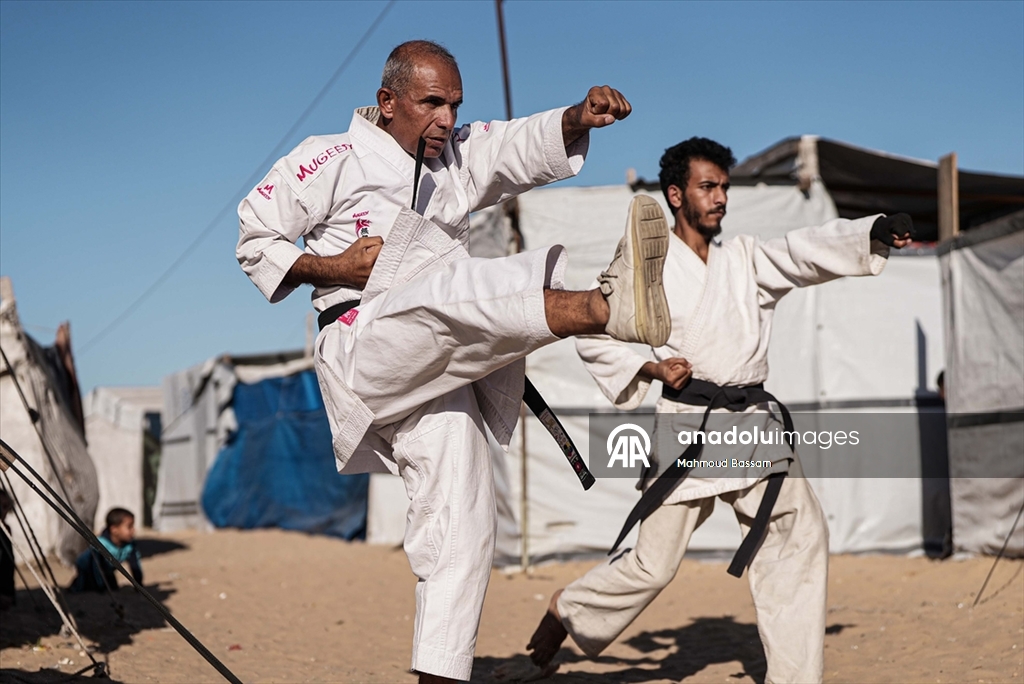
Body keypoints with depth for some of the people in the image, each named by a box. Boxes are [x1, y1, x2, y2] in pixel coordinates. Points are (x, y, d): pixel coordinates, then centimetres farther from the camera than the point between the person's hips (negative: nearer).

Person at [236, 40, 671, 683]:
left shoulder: (461, 157, 20)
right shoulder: (332, 159, 6)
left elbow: (530, 144, 2)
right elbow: (255, 235, 7)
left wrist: (581, 118, -19)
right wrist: (329, 268, -9)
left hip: (442, 374, 6)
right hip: (364, 352, -6)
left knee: (462, 529, -1)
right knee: (454, 287, -35)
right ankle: (611, 306, -57)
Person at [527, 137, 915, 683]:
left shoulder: (746, 258, 11)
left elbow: (809, 251, -4)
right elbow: (592, 334, 1)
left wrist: (877, 233, -20)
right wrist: (650, 368, -12)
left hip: (754, 423, 5)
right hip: (688, 426, -5)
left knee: (799, 536, -3)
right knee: (655, 563, -2)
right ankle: (567, 611, 24)